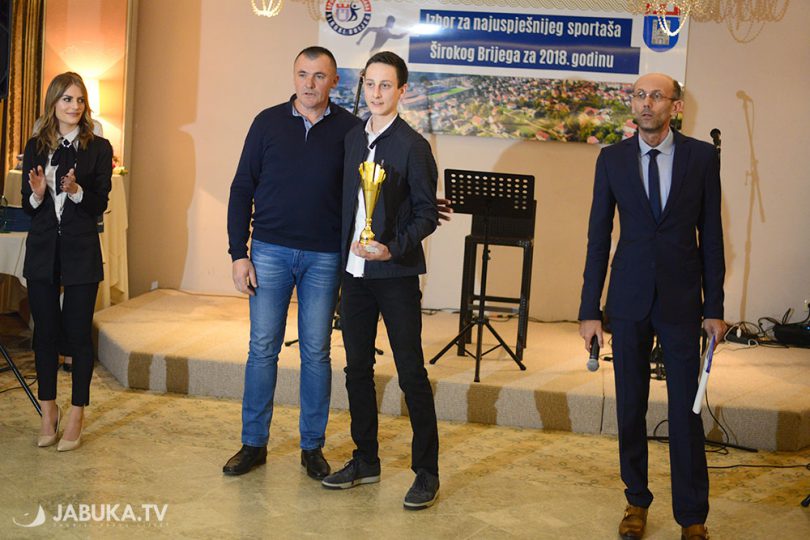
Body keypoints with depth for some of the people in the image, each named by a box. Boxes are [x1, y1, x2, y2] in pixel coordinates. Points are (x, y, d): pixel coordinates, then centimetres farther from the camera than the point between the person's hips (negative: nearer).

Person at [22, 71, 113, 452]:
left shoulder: (98, 148, 1)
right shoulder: (35, 147, 8)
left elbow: (101, 204, -4)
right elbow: (27, 206, 7)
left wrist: (77, 191, -22)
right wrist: (37, 194, -14)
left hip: (81, 250, -2)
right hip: (42, 250, 3)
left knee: (79, 332, 1)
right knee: (45, 332, 7)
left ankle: (76, 417, 11)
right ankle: (48, 412, 21)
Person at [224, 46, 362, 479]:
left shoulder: (349, 129, 1)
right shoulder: (268, 123, 3)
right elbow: (242, 189, 4)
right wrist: (238, 253, -2)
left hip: (324, 257, 0)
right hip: (270, 252, 1)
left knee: (316, 352, 6)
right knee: (262, 348, 4)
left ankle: (312, 447, 18)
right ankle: (254, 443, 17)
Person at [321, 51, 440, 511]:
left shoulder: (412, 146, -7)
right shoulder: (353, 139, 11)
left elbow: (427, 213, -8)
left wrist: (394, 248, -22)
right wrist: (344, 254, 7)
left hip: (395, 274, -6)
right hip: (354, 271, 6)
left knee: (412, 373, -2)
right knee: (358, 368, 12)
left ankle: (427, 472, 9)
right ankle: (366, 460, 26)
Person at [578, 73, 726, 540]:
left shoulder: (701, 156, 0)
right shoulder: (612, 159, 2)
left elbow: (711, 235, 3)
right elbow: (598, 237, 3)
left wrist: (715, 308, 0)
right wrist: (590, 310, 0)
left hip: (682, 300, -1)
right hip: (629, 299, 1)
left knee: (686, 410, 2)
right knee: (630, 407, 9)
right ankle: (637, 502, 25)